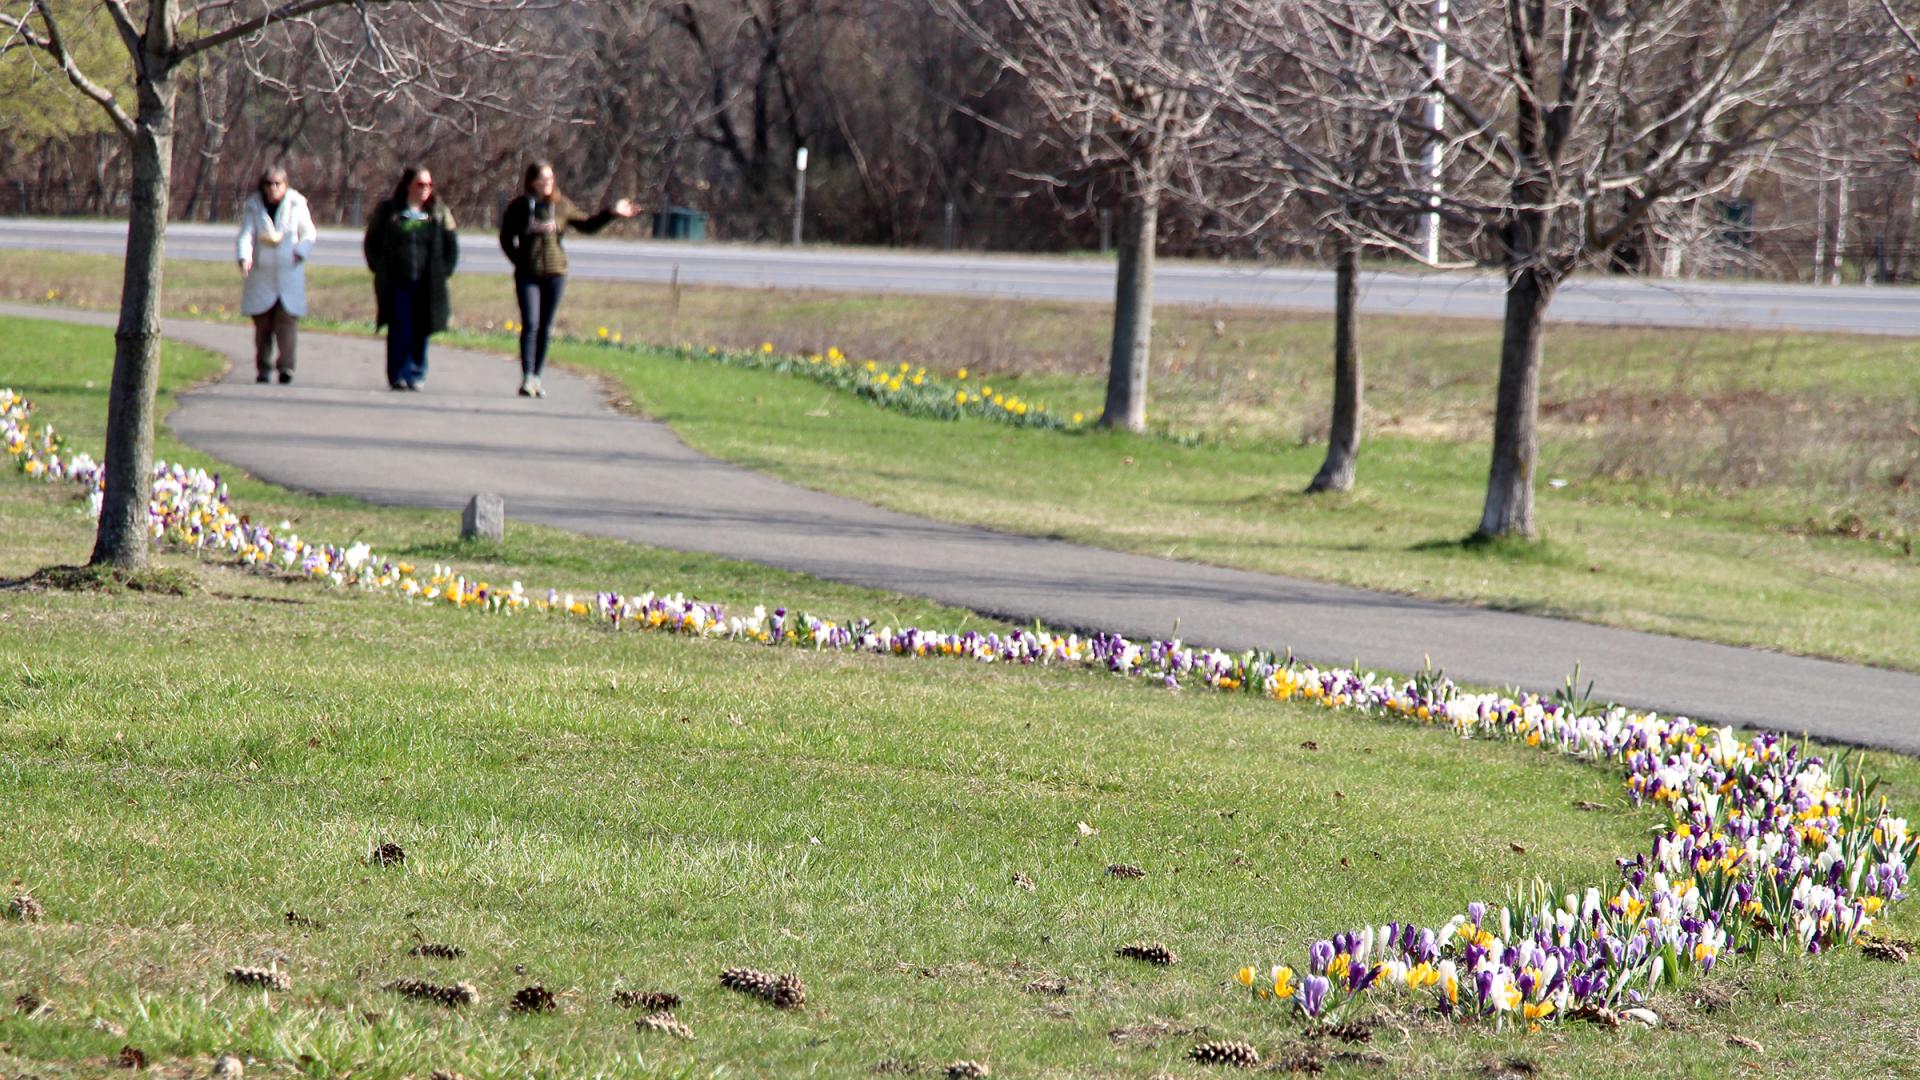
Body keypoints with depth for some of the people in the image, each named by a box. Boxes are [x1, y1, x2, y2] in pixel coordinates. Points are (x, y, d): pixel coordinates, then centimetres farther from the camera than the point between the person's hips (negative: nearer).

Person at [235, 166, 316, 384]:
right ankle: (263, 369, 9)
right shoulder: (253, 207, 2)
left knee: (287, 318, -12)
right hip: (261, 274, 1)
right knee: (262, 323, 2)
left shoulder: (297, 205, 3)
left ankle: (286, 366, -16)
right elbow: (246, 235, -7)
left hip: (289, 274, -1)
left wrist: (300, 253, -7)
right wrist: (244, 257, -26)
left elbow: (309, 234, 12)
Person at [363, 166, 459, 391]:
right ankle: (398, 375, -5)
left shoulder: (439, 213, 8)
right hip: (397, 283, -1)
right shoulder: (387, 212, 5)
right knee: (399, 330, -7)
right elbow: (372, 243, 12)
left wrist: (444, 271, 4)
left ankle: (416, 375, 12)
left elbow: (451, 245, 14)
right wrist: (379, 269, 4)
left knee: (420, 330, 3)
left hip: (427, 285, 1)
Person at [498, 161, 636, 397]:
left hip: (555, 273, 2)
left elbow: (587, 225, 13)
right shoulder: (519, 207, 0)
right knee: (530, 324, -11)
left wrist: (612, 213, 3)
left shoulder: (561, 205, 5)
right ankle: (527, 379, -12)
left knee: (545, 327, 6)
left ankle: (536, 377, 15)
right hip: (527, 275, -2)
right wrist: (519, 260, -1)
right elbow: (506, 238, 8)